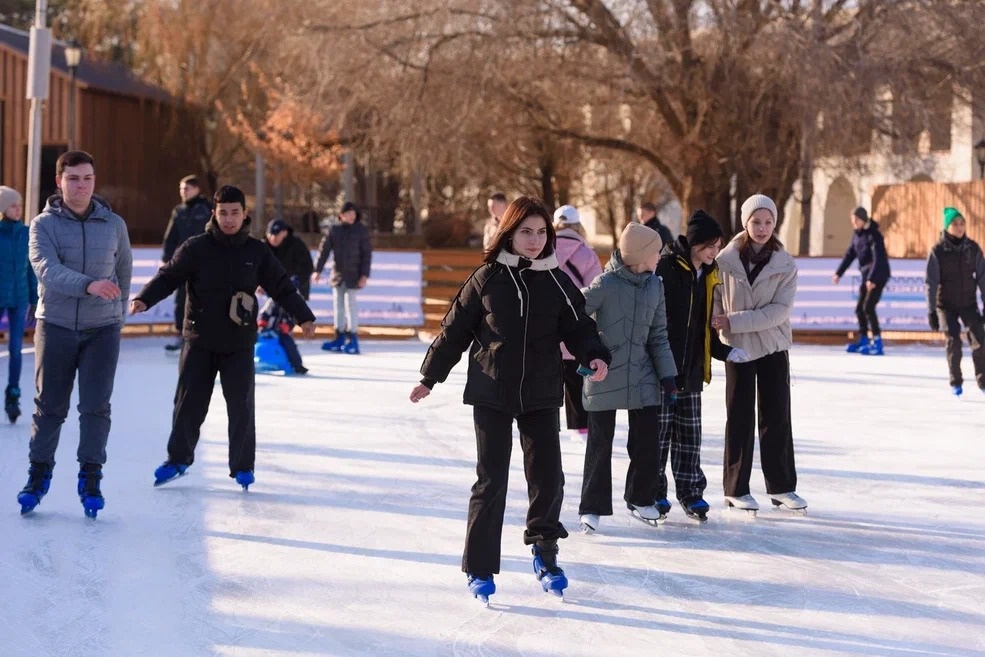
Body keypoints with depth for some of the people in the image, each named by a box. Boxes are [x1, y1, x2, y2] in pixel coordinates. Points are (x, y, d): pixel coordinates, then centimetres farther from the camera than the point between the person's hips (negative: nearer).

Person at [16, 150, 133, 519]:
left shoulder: (114, 225, 2)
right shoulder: (44, 224, -5)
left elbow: (123, 273, 15)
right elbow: (47, 270, -21)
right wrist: (89, 285, -36)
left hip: (102, 329, 1)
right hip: (55, 326, -1)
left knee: (96, 407, -1)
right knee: (49, 406, 6)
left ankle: (90, 479, 9)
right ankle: (39, 474, 20)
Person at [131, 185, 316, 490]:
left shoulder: (257, 252, 2)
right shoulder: (196, 247, -4)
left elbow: (282, 286, 6)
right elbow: (169, 276, -7)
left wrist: (304, 316, 0)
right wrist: (144, 299, -22)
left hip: (239, 344, 1)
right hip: (199, 341, -1)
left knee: (241, 406, 2)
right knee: (188, 402, 4)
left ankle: (242, 466, 16)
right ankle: (178, 459, 22)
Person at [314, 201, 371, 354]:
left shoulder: (361, 230, -4)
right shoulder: (334, 230, 3)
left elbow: (367, 254, -5)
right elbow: (324, 249, 3)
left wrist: (365, 274, -12)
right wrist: (318, 270, -2)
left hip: (353, 275, -4)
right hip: (337, 272, 4)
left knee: (350, 303, -9)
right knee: (339, 304, 9)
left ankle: (353, 339, -4)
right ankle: (340, 338, 17)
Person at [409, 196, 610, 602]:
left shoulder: (558, 282, 2)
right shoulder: (487, 279, -3)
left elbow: (578, 328, 5)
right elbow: (455, 330, 4)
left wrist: (595, 356, -16)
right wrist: (430, 377, 8)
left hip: (541, 395, 2)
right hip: (491, 394, -2)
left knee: (548, 476, 2)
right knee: (491, 481, -1)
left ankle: (544, 551, 25)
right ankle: (480, 569, 10)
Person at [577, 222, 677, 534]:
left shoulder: (655, 285, 5)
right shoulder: (606, 284, -14)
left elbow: (658, 334, 11)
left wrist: (667, 376, 8)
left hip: (643, 376, 5)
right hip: (604, 376, -5)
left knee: (648, 439, 6)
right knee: (600, 443, 3)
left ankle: (640, 499, 26)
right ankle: (592, 507, 14)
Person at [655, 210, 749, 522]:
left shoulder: (708, 276, 11)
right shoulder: (666, 268, -13)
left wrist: (724, 351, 7)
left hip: (691, 368, 6)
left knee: (690, 432, 10)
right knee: (660, 429, 1)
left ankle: (691, 491, 18)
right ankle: (653, 492, 12)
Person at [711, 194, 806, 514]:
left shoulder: (785, 264, -6)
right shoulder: (726, 260, -8)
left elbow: (780, 310, -14)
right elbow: (713, 299, -3)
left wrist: (735, 321, -20)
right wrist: (716, 327, -20)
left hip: (774, 347, 1)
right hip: (737, 347, -1)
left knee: (777, 416, 8)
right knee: (740, 419, 5)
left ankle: (782, 486, 19)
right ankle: (736, 489, 14)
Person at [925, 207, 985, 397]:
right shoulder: (938, 251, -10)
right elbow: (931, 283, -8)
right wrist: (931, 311, -9)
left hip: (968, 303, 2)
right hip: (946, 305, -2)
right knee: (953, 340, -10)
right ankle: (956, 382, 7)